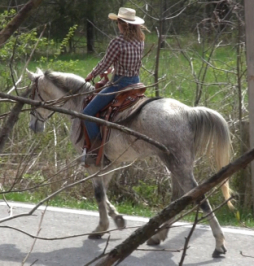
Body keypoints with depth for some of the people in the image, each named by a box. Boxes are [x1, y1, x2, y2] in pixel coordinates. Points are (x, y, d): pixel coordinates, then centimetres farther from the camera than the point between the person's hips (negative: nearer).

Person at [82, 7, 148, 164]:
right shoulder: (140, 41, 3)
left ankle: (96, 151, -7)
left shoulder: (117, 43, -19)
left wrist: (92, 75, 7)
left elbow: (105, 64, -12)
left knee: (88, 113, -2)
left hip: (120, 84, -8)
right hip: (136, 82, 8)